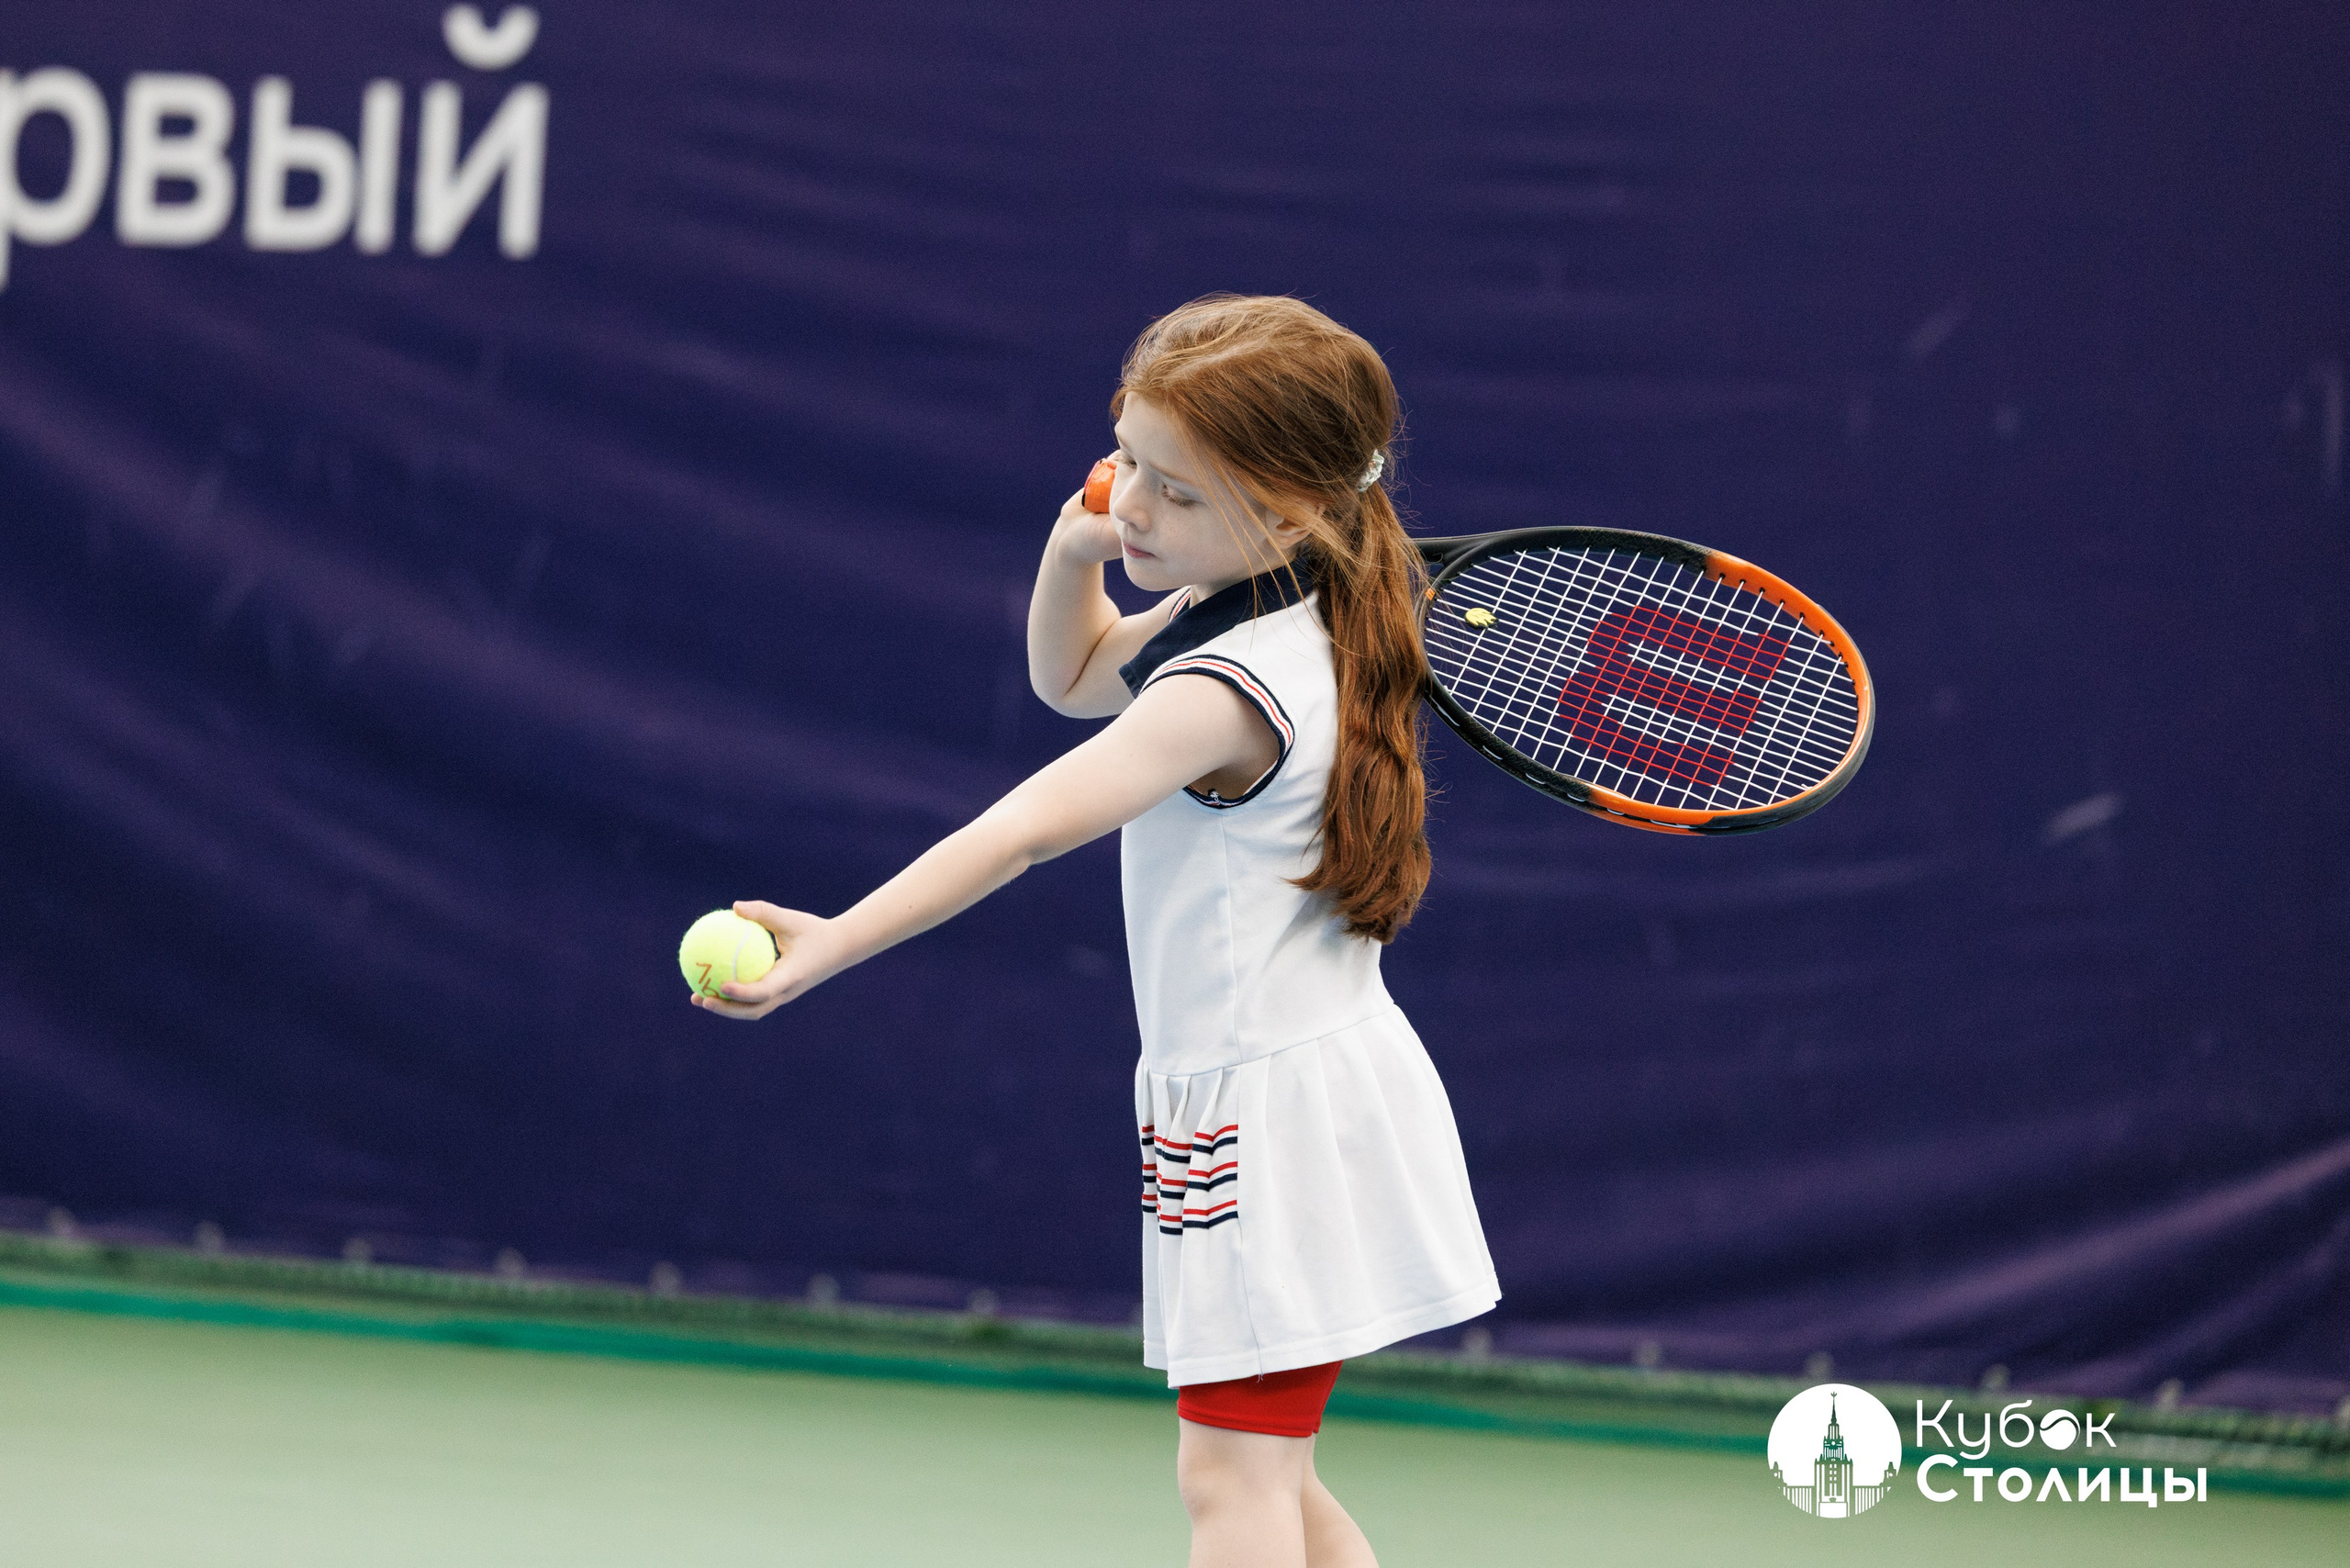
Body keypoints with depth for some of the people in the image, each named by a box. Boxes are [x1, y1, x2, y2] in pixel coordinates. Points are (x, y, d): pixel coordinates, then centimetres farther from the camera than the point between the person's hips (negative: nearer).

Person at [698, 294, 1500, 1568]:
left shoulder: (1228, 689, -23)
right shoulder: (1259, 614, 8)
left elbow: (1028, 828, -32)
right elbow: (1074, 679, 25)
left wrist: (835, 943, -38)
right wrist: (1076, 553, 3)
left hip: (1270, 1113, -10)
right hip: (1317, 1078, 10)